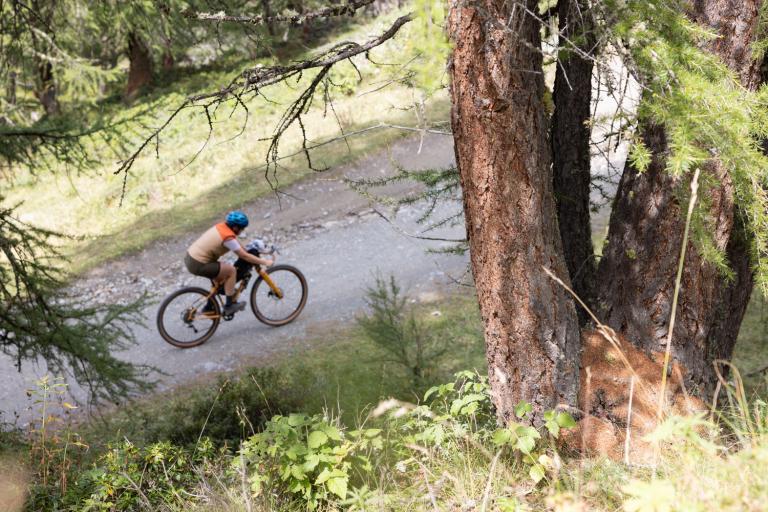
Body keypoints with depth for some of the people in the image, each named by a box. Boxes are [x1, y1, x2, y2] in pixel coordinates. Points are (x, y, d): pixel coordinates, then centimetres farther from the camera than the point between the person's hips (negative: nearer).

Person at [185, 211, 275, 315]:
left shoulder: (221, 226, 7)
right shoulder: (228, 237, -19)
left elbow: (238, 246, 20)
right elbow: (244, 256, -16)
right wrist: (264, 262, -10)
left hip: (190, 257, 10)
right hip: (197, 265, -10)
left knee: (218, 277, 26)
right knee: (231, 271, -9)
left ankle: (209, 307, 35)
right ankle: (229, 306, 1)